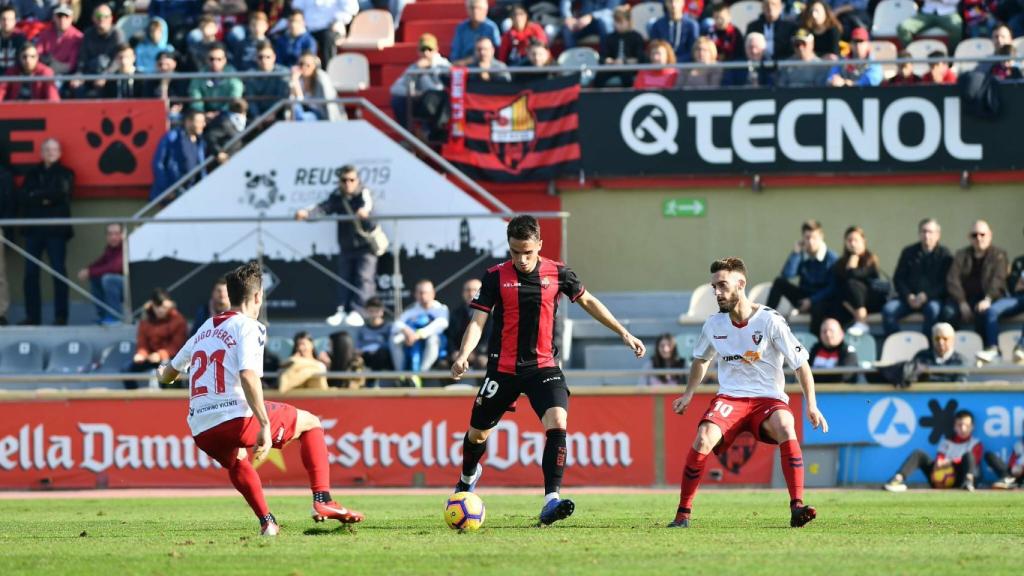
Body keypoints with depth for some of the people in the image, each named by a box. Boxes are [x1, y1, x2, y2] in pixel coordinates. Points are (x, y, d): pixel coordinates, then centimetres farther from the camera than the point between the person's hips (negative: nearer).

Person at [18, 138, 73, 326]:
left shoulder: (65, 174, 7)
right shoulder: (32, 173, 15)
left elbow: (60, 194, -10)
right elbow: (22, 198, 2)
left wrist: (36, 195, -4)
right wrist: (44, 198, -12)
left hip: (56, 228, -3)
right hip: (33, 228, 3)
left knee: (58, 273, -5)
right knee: (30, 273, -1)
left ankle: (61, 316, -3)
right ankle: (32, 315, 4)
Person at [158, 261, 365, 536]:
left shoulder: (205, 328, 19)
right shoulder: (247, 327, -2)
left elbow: (167, 375, 30)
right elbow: (248, 375, -19)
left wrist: (164, 372, 55)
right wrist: (265, 426, -22)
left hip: (201, 431, 6)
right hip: (236, 418, -6)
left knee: (236, 459, 40)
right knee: (311, 423, 15)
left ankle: (267, 521, 26)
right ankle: (322, 500, 3)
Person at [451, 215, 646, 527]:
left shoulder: (557, 273, -2)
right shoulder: (496, 276, -6)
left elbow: (588, 302, 14)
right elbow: (478, 321, -7)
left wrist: (623, 333, 16)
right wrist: (463, 355, -25)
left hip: (544, 366, 0)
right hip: (503, 369, 0)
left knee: (557, 423, -24)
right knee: (478, 433, 13)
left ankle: (551, 501, -30)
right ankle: (468, 477, 47)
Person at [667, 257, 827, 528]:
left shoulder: (769, 321, -9)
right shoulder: (714, 324, 4)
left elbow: (800, 363, -6)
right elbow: (701, 359, 26)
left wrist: (812, 406, -13)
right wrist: (688, 395, 18)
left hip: (767, 399, -3)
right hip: (729, 398, 3)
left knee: (786, 429, -35)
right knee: (703, 440, -26)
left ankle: (797, 507, -32)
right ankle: (683, 513, -14)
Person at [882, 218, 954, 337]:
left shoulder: (945, 255, 2)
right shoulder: (909, 252, 11)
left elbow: (945, 283, -6)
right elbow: (898, 279, 9)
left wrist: (926, 296, -19)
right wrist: (909, 296, -9)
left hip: (933, 297, -3)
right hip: (909, 297, 3)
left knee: (934, 309, -38)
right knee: (888, 309, -26)